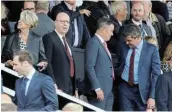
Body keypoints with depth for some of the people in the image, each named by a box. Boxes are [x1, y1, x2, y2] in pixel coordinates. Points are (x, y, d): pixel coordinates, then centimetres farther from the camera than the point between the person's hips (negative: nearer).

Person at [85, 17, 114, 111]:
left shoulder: (103, 43, 19)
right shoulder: (93, 43, -10)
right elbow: (89, 67, -18)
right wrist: (97, 88, -22)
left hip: (108, 90, 9)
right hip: (99, 90, -9)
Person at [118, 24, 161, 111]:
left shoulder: (151, 49, -7)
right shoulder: (124, 47, 5)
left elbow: (156, 74, -7)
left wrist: (152, 97, -12)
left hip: (142, 90, -3)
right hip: (125, 89, 3)